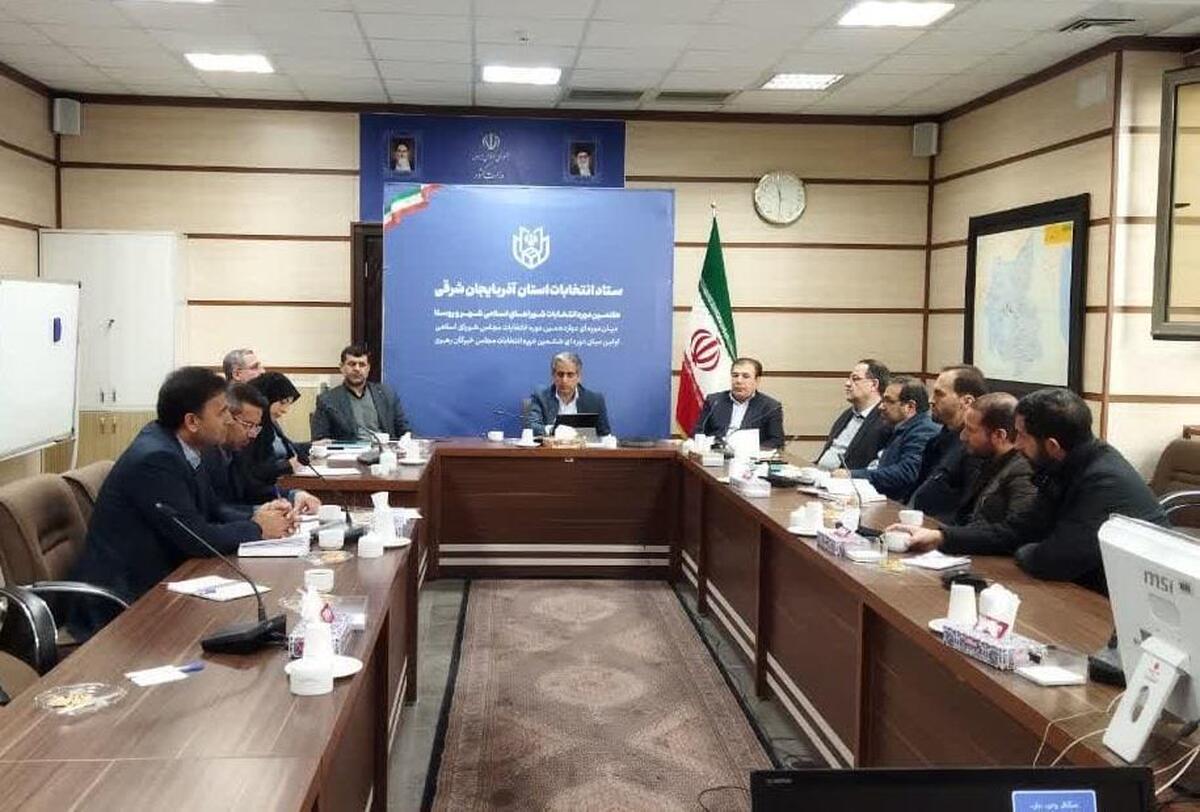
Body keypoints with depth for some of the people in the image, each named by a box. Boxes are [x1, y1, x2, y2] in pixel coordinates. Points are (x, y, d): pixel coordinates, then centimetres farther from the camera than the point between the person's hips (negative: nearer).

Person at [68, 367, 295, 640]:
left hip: (152, 582, 8)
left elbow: (210, 515, 12)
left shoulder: (175, 447, 4)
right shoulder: (156, 459, -22)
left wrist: (257, 516, -5)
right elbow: (196, 538, -22)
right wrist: (257, 529, -8)